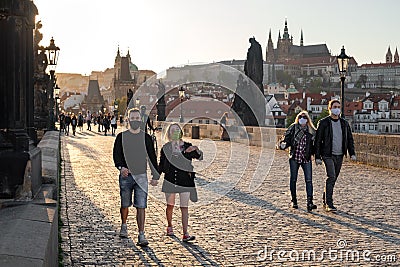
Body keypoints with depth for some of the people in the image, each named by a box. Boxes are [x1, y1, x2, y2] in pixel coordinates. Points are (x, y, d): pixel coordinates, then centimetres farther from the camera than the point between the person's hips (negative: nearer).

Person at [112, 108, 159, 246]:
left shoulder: (146, 138, 7)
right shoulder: (121, 136, 5)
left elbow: (152, 157, 10)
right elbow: (116, 154, 0)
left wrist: (155, 176, 7)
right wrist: (121, 167, -20)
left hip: (141, 176, 0)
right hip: (126, 176, 1)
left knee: (141, 207, -7)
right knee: (125, 205, 12)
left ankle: (141, 236, -6)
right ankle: (124, 226, 38)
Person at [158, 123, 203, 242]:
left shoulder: (188, 147, 3)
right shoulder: (165, 148, 6)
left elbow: (200, 157, -6)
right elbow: (161, 165, 13)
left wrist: (196, 150, -25)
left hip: (185, 181, -1)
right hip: (170, 181, 1)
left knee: (184, 207, -4)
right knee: (170, 205, 10)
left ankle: (185, 234, -6)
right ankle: (170, 226, 36)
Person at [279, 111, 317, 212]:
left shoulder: (311, 131, 6)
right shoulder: (293, 128, 2)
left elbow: (314, 145, 11)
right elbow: (286, 138, 0)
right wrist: (283, 144, -21)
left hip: (306, 159, 0)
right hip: (294, 158, 0)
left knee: (309, 180, -9)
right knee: (293, 180, 8)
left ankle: (309, 202, -11)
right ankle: (294, 201, 22)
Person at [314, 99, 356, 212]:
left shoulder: (344, 123, 10)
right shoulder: (323, 123, -4)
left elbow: (350, 139, 15)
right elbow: (317, 140, -5)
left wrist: (352, 153, 3)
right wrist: (317, 157, -10)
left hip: (339, 156, 5)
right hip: (328, 155, -5)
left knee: (333, 179, 11)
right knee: (331, 177, -16)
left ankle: (325, 201, 24)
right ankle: (329, 204, -13)